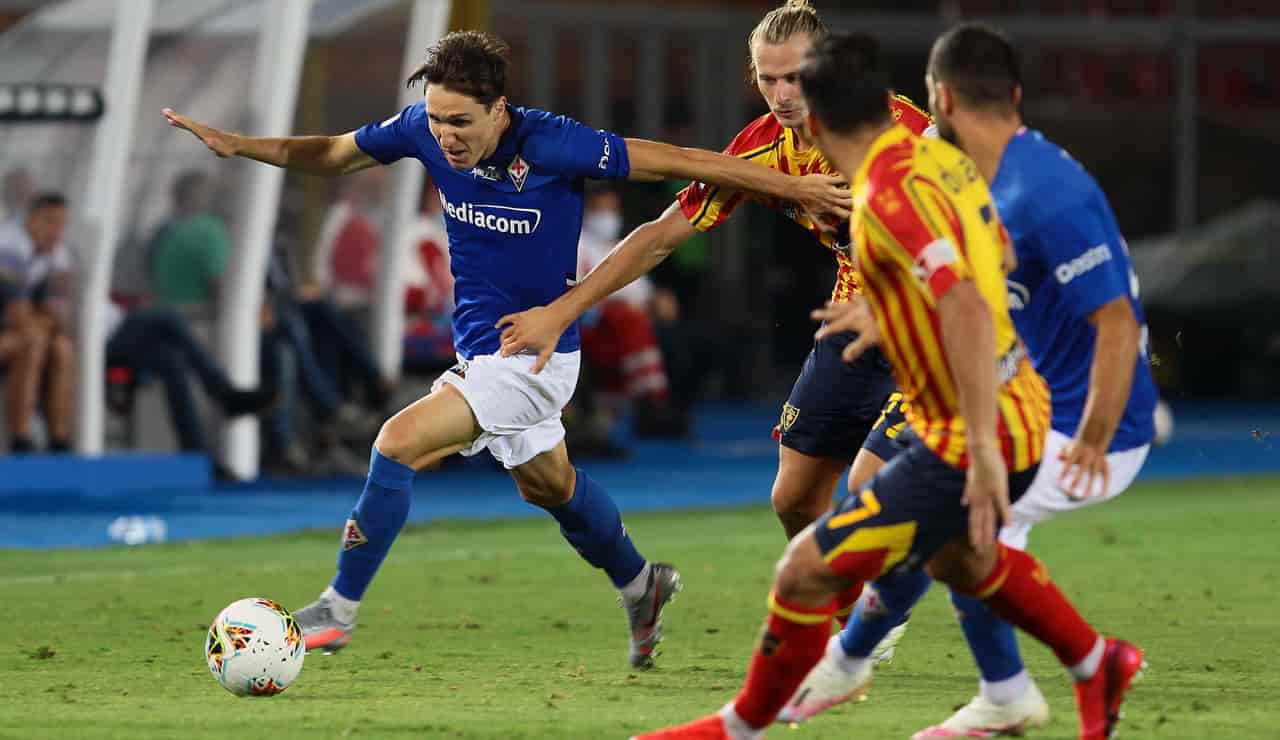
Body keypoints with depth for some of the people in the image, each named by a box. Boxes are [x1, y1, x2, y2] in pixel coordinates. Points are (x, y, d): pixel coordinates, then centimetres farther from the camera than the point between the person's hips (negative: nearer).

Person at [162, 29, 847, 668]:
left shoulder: (552, 146, -26)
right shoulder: (424, 129, -10)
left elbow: (672, 161, -19)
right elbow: (333, 155, 7)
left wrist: (793, 187, -17)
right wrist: (238, 145, -7)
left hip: (532, 356, -7)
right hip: (482, 350, 7)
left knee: (399, 443, -19)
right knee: (547, 485, 25)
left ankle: (339, 608, -10)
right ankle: (639, 584, 48)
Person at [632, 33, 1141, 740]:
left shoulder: (889, 196, -25)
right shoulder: (940, 158, 3)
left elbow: (967, 310, -36)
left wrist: (983, 452, -38)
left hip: (970, 438, -9)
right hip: (1022, 408, 10)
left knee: (805, 572, -2)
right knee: (956, 557, 37)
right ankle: (1096, 666, 51)